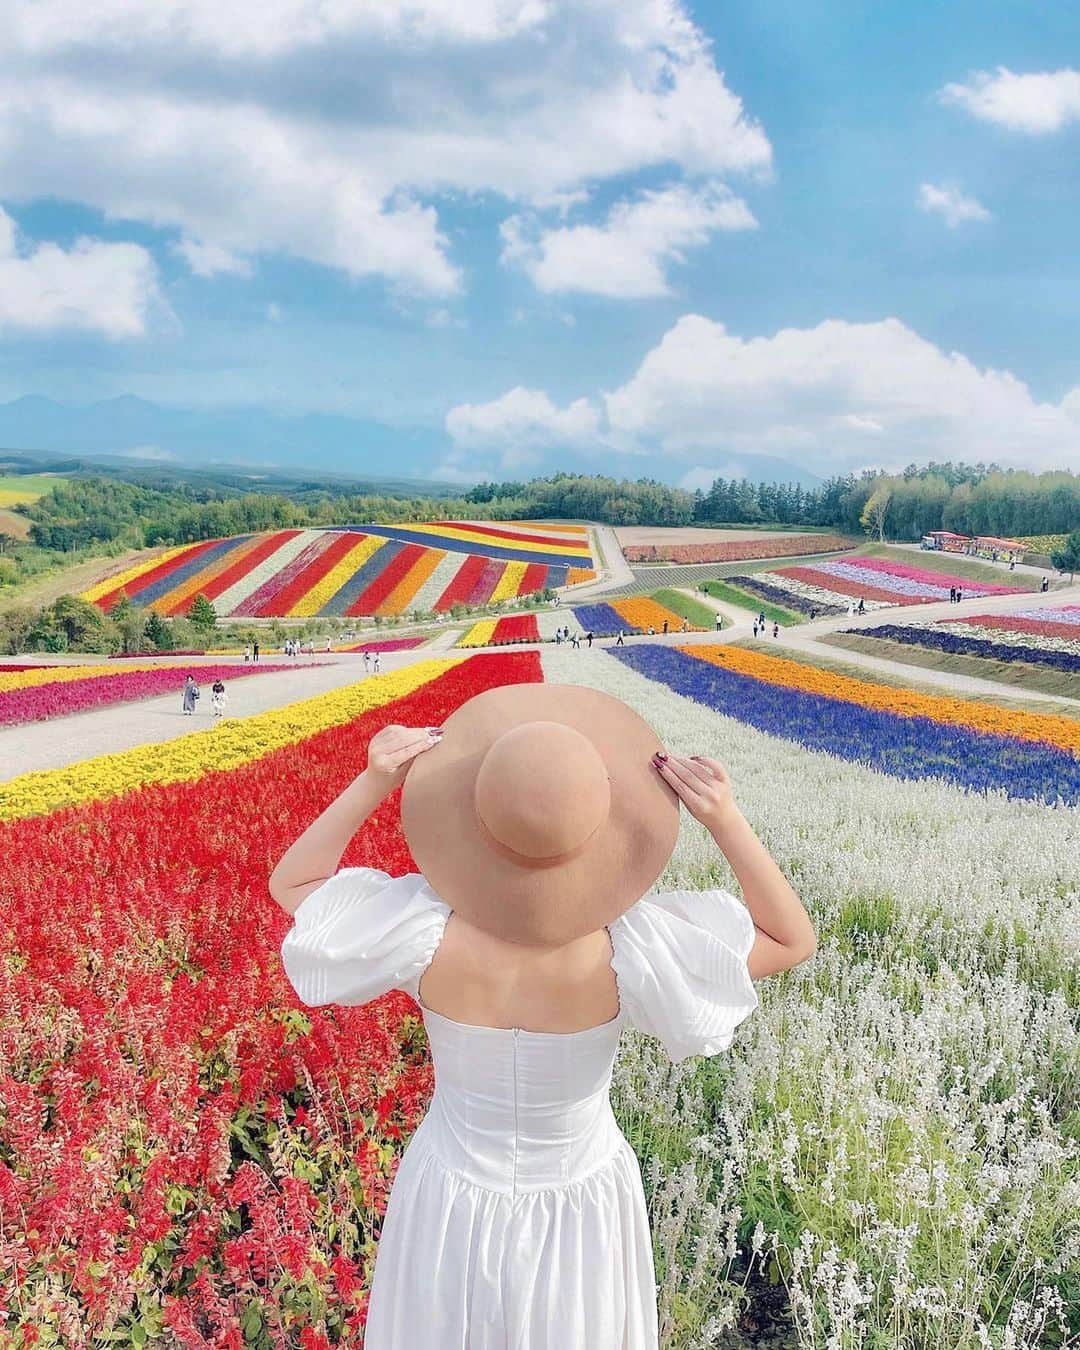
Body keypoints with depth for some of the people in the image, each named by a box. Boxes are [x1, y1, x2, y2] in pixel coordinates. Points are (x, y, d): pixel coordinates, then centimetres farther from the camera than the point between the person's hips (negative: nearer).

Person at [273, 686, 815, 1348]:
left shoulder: (427, 935, -32)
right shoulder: (624, 950, -33)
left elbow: (289, 882, -13)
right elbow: (796, 940, -18)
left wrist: (373, 783, -26)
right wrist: (725, 818, -31)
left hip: (453, 1199, 1)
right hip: (581, 1209, 0)